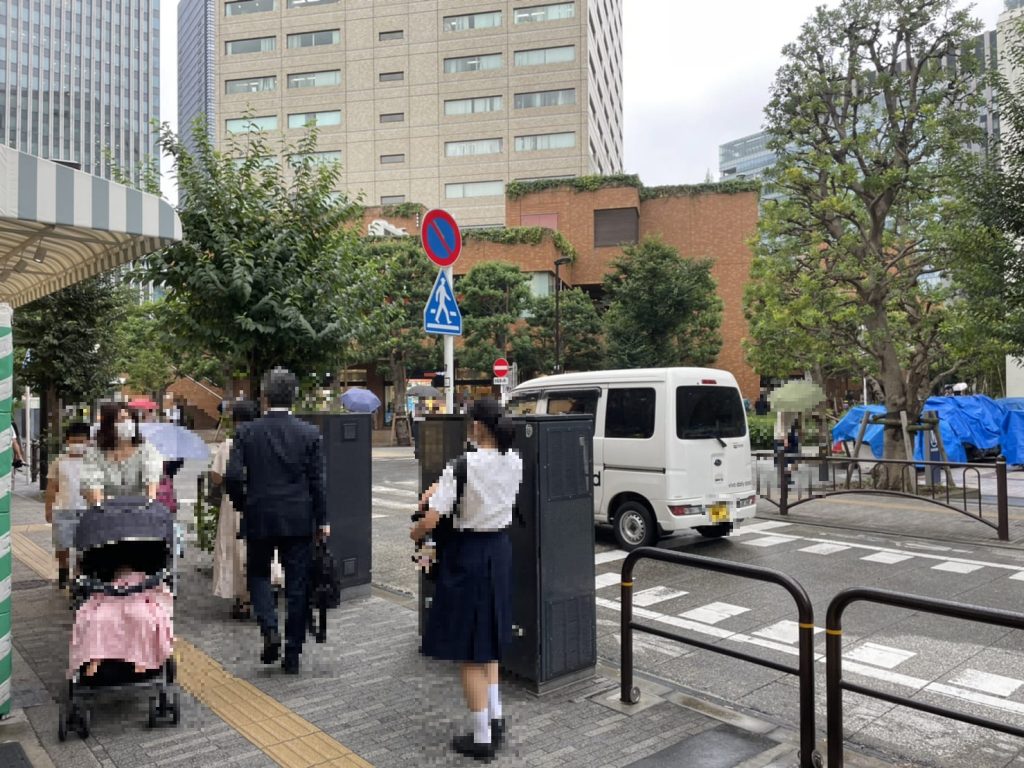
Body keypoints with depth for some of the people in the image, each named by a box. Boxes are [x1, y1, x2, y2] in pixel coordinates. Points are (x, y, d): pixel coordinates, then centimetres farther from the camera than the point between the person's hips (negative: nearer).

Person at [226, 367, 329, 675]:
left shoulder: (246, 432, -4)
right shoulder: (310, 433, -5)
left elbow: (233, 476, -8)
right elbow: (318, 481, -4)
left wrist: (243, 506, 10)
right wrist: (322, 520, 5)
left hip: (258, 518, 0)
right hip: (299, 520, 0)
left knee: (258, 574, 21)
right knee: (296, 585, 9)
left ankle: (270, 629, -1)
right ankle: (292, 654, 16)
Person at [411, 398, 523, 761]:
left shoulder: (461, 466, -21)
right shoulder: (515, 462, -2)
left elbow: (430, 521, -22)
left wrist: (414, 534, 0)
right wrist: (442, 485, 11)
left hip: (468, 554, -6)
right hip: (500, 551, 6)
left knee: (469, 649, 8)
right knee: (489, 639, 24)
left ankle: (482, 737, 19)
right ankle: (495, 717, 29)